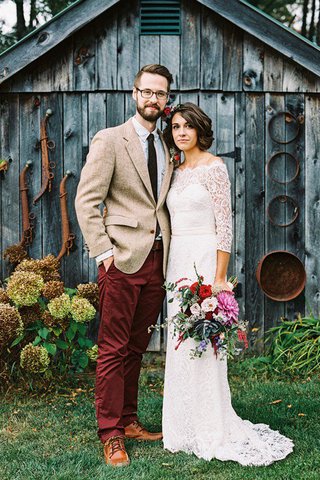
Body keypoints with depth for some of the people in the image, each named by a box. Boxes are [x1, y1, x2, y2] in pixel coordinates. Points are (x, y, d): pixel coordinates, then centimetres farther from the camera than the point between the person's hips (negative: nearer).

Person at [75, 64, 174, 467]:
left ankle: (128, 421, 23)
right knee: (113, 349, -1)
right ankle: (110, 433, 7)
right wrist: (103, 250, -13)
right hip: (123, 259, -5)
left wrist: (170, 248, 6)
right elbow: (86, 200, -6)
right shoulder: (110, 140, -2)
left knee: (137, 347, 12)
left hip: (157, 260, 5)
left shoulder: (168, 148, 16)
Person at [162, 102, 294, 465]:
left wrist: (219, 278, -16)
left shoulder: (214, 167, -7)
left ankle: (211, 432, 5)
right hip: (177, 261, 7)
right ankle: (185, 427, 20)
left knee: (202, 342, -6)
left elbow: (225, 225, -11)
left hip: (203, 260, -7)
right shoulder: (177, 172, 14)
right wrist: (170, 268, 13)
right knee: (179, 343, 10)